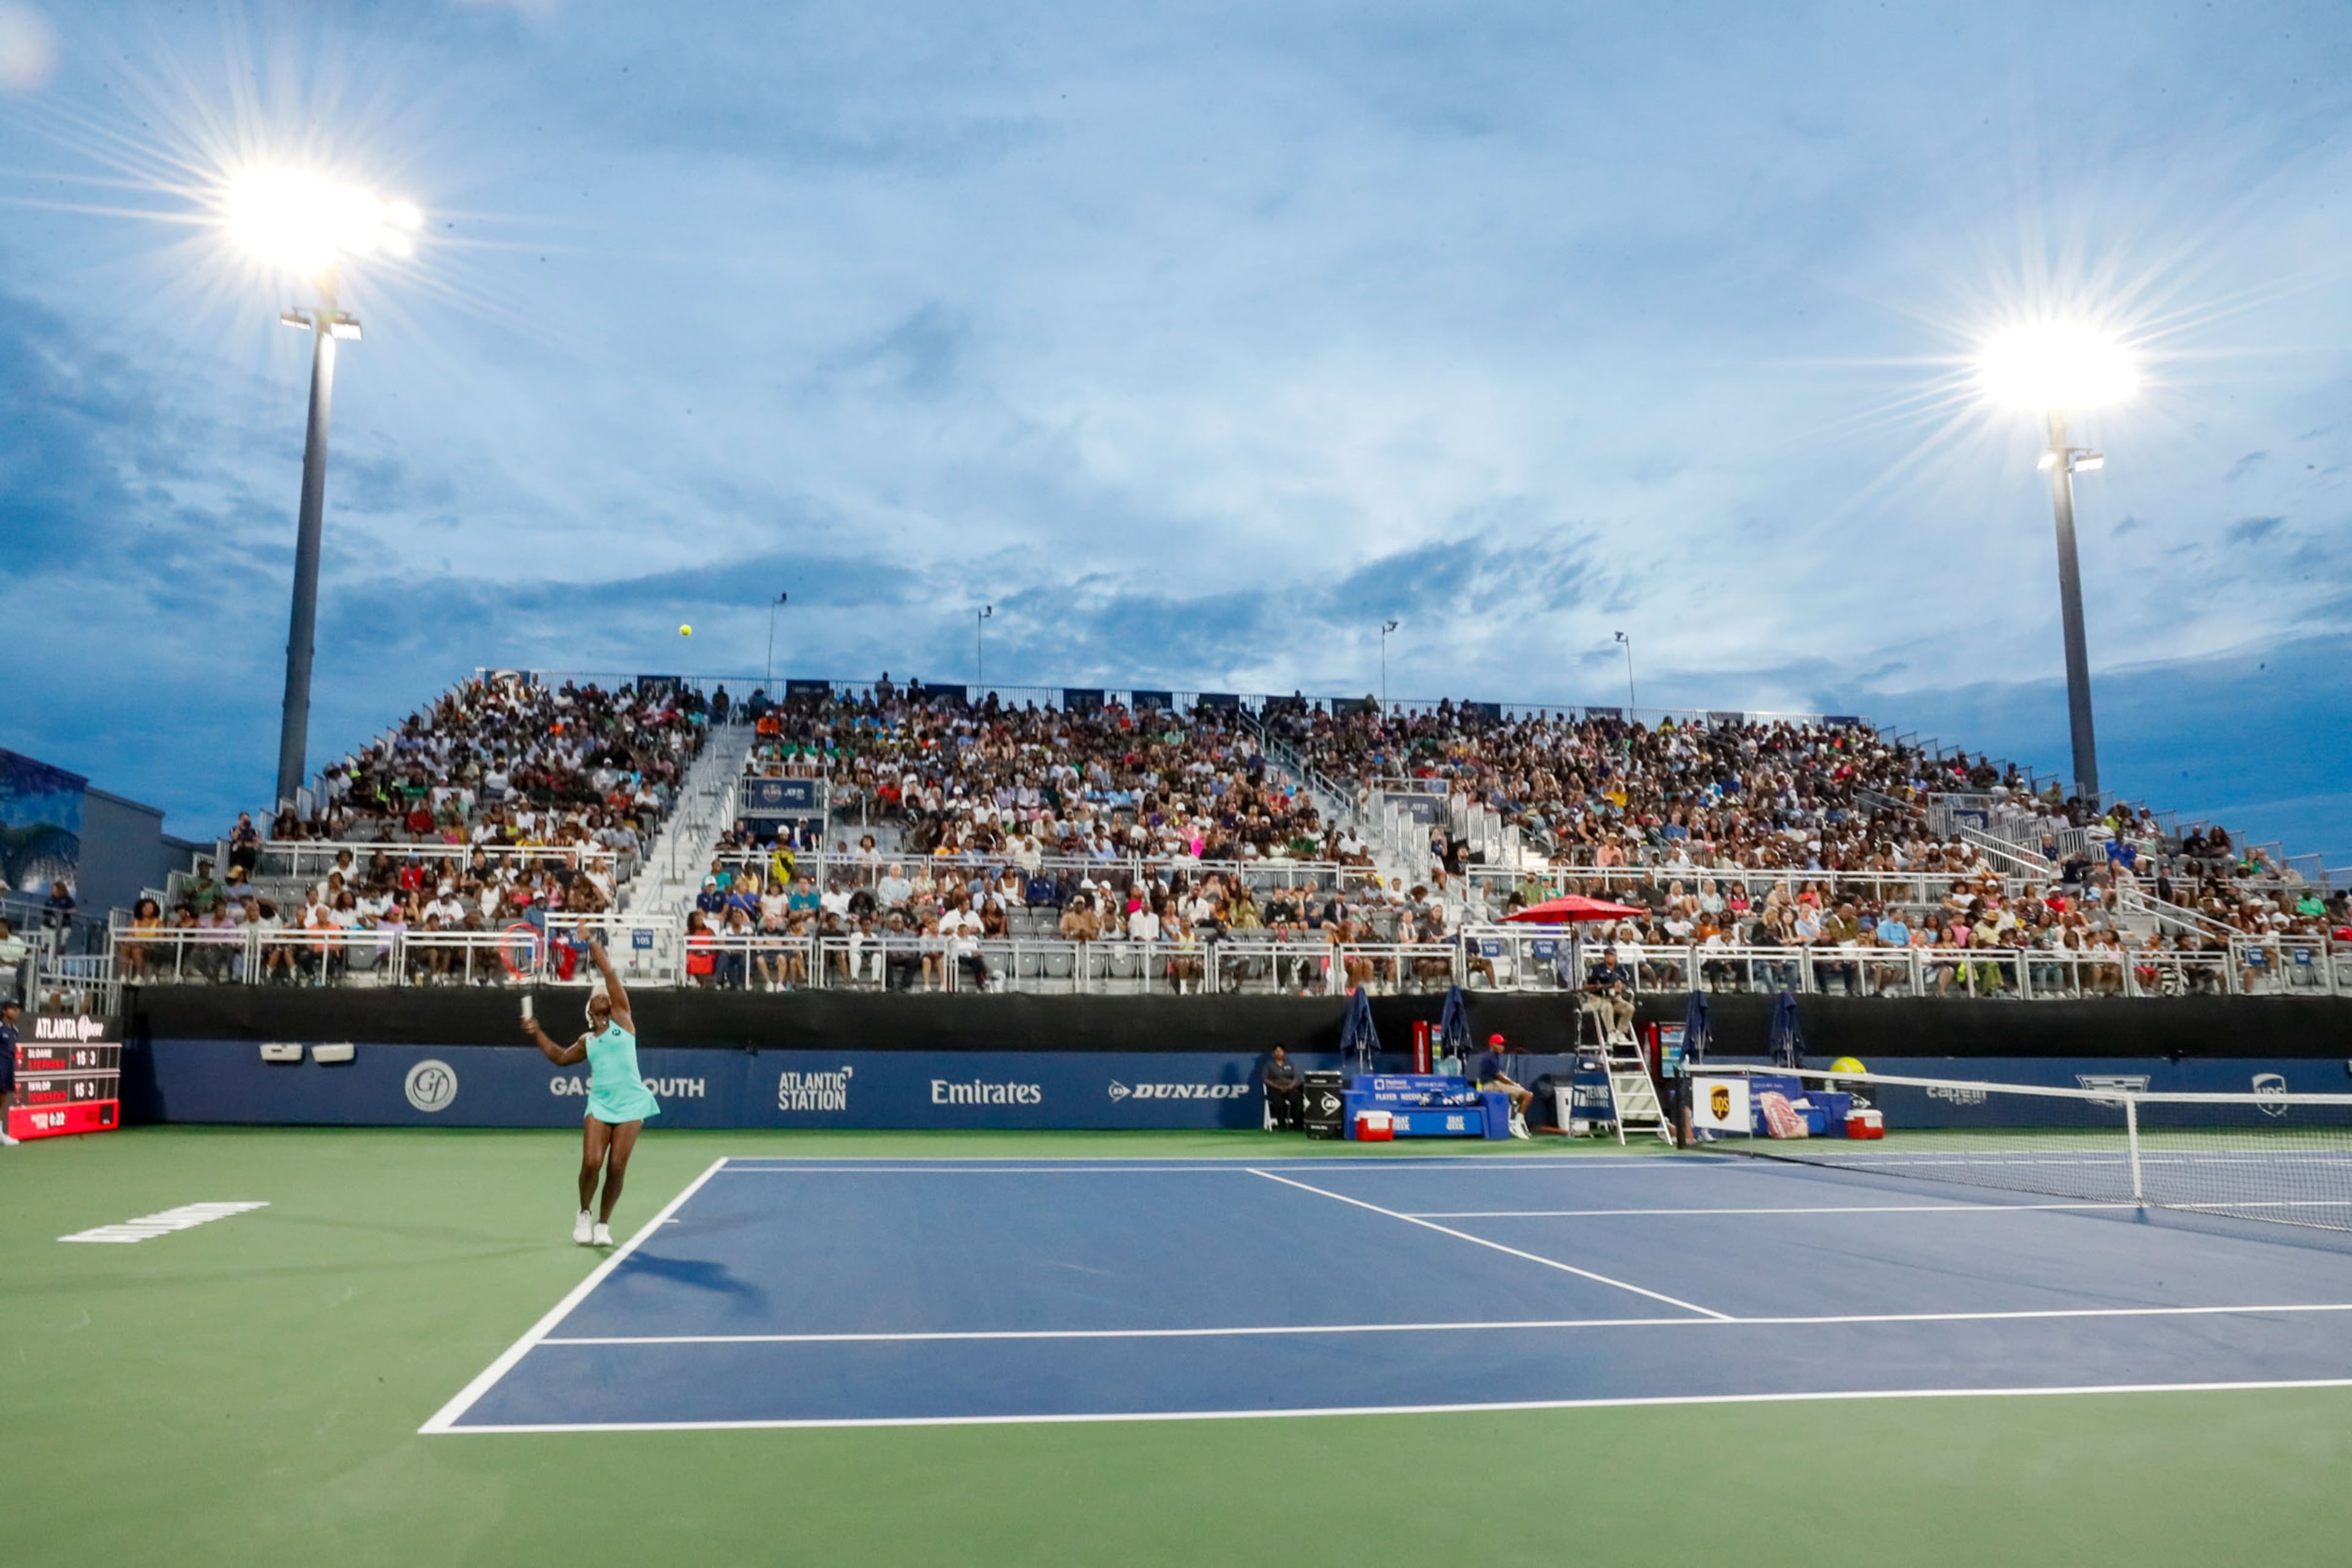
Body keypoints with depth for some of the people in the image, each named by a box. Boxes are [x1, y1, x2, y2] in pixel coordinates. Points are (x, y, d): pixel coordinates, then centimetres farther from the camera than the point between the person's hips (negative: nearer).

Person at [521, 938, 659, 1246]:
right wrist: (537, 1034, 23)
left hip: (631, 1104, -3)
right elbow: (561, 1057, 33)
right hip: (600, 1105, 3)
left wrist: (595, 947, 10)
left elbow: (610, 976, 3)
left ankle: (603, 1223, 13)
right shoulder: (587, 1041, 17)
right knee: (591, 1163, -11)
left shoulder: (622, 1020, 7)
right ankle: (584, 1215, 15)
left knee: (617, 1167, -5)